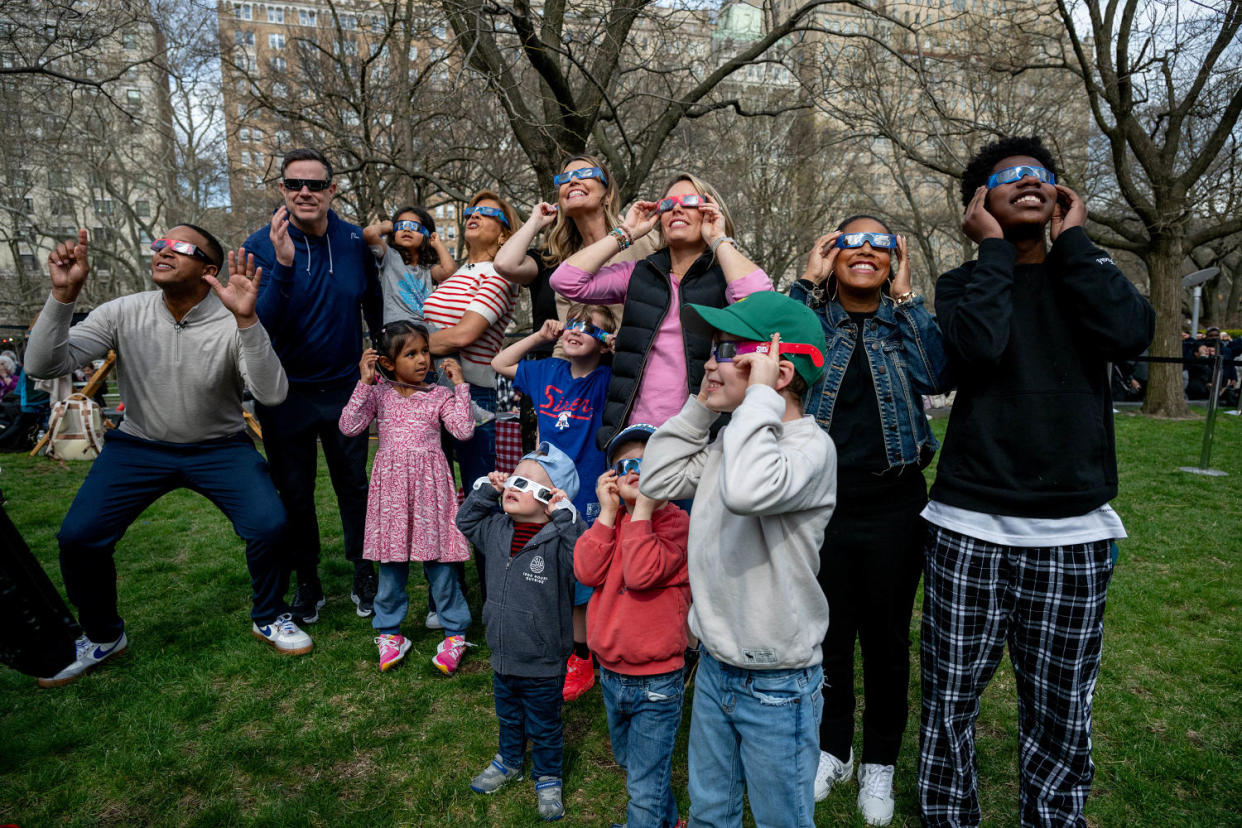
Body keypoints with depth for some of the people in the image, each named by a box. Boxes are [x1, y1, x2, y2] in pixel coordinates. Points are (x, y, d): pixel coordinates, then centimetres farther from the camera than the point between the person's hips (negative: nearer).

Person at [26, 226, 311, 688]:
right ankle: (102, 637, 19)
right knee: (78, 537, -11)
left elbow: (272, 395, -30)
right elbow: (43, 366, -14)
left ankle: (267, 618, 8)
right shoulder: (123, 313, -9)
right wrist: (63, 294, -27)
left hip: (219, 447, -2)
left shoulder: (231, 323, -17)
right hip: (140, 445, 3)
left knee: (268, 525, -22)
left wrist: (246, 320, -41)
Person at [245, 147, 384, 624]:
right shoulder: (263, 245, -11)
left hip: (344, 388, 1)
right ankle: (307, 584, 28)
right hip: (286, 393, -1)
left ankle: (363, 575, 29)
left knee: (354, 485, 11)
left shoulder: (355, 241, -4)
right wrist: (283, 265, -31)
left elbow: (374, 306, 12)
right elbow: (263, 326, -20)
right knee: (294, 494, 10)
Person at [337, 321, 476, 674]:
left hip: (429, 484, -1)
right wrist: (364, 383, -10)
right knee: (391, 559, 10)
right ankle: (389, 631, 27)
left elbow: (464, 430, -9)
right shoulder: (378, 393, 5)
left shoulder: (439, 395, 3)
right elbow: (349, 426, -6)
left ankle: (455, 632, 16)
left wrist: (460, 385, -8)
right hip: (391, 485, 1)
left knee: (437, 559, 3)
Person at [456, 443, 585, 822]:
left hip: (544, 665, -5)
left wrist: (566, 514, -41)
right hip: (503, 656, 6)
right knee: (508, 716, 29)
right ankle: (509, 761, 55)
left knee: (544, 727, 18)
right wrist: (485, 489, -1)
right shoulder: (497, 531, -4)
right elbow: (466, 520, 12)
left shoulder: (558, 538, -23)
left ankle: (548, 779, 41)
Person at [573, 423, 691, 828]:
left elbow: (642, 573, -31)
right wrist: (609, 512, -15)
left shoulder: (673, 520, -15)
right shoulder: (612, 520, 3)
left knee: (644, 790, 4)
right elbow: (586, 571, -13)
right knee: (630, 764, 28)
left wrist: (642, 508, -26)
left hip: (656, 681, -7)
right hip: (611, 674, 7)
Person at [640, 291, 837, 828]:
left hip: (776, 687, -7)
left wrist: (759, 395, -30)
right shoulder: (730, 439, 3)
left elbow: (747, 490, -42)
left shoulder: (811, 446, -22)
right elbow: (657, 480, 4)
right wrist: (701, 406, -1)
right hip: (714, 666, 7)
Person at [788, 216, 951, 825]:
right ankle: (833, 749, 38)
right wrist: (806, 283, -12)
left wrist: (905, 297, -9)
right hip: (821, 504, 0)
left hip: (892, 507, 1)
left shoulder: (905, 320, 5)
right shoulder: (814, 314, 3)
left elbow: (937, 377, -15)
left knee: (886, 638, 13)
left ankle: (880, 762, 34)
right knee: (829, 635, 14)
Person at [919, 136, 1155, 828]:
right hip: (971, 527, -1)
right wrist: (994, 247, -4)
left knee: (1062, 711, 8)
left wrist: (1071, 240, -1)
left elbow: (1131, 333, -12)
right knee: (952, 699, 6)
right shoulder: (962, 284, 7)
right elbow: (978, 344, -17)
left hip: (1072, 532, 2)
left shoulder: (1086, 275, 12)